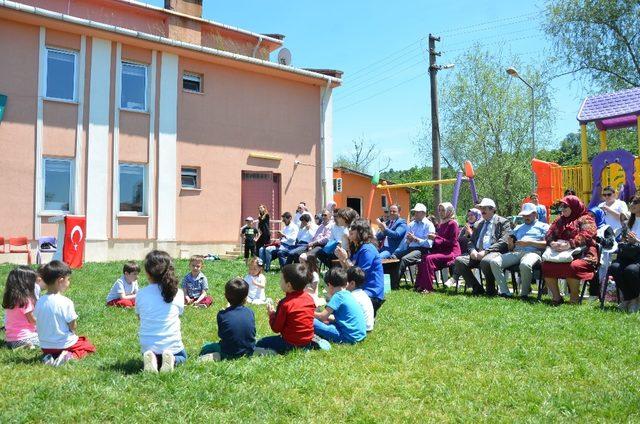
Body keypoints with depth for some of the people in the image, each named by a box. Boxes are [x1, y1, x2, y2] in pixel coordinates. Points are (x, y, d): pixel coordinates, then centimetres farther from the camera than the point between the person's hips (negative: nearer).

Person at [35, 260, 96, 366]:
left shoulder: (39, 302, -4)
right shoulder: (66, 302, -21)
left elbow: (38, 325, 6)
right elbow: (73, 327, -17)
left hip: (45, 347, 6)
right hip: (65, 345, -5)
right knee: (89, 346, 16)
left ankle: (51, 357, 2)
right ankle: (71, 356, -11)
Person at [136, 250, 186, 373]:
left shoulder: (141, 294, -7)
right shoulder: (178, 293, -9)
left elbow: (139, 317, 8)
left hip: (148, 346, 1)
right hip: (172, 346, -1)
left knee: (147, 354, 37)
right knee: (182, 356, 33)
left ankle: (151, 360, 0)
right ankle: (172, 360, -2)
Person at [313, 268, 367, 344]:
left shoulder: (338, 296, -11)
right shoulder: (348, 294, 14)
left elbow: (322, 316, -9)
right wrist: (328, 318, 23)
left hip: (349, 337, -9)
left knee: (313, 322, -14)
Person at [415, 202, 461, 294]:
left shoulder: (452, 224, -8)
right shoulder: (441, 224, 18)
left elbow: (452, 242, -14)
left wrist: (436, 238, -17)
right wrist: (433, 237, 4)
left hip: (451, 252, -8)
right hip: (441, 250, 8)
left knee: (429, 259, -29)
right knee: (423, 257, -17)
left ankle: (428, 287, -26)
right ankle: (420, 285, -19)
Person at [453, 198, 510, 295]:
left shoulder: (503, 222, 6)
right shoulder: (480, 224, 26)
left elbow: (503, 242, -7)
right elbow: (471, 241, 24)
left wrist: (485, 251, -17)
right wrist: (472, 250, 0)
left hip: (493, 252, -6)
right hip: (477, 254, 6)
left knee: (486, 261, -39)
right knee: (459, 260, -18)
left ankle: (490, 290, -14)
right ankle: (477, 288, -6)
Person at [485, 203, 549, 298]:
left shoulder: (543, 226, 18)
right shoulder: (519, 227, 33)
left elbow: (546, 244, 1)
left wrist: (529, 242, -11)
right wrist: (510, 244, 3)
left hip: (533, 252, -5)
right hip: (516, 252, 5)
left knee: (525, 265, -41)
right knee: (494, 261, -22)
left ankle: (524, 293, -20)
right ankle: (504, 292, -22)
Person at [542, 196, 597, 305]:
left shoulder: (585, 219, 6)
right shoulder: (560, 220, 24)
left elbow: (585, 236, -12)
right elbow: (549, 234, 13)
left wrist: (569, 245, -26)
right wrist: (552, 242, -11)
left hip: (582, 255, -5)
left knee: (572, 266, -36)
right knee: (546, 265, -22)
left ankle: (574, 300, -19)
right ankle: (556, 297, -13)